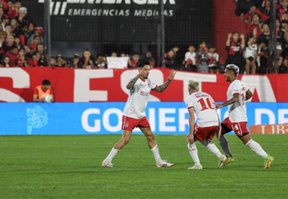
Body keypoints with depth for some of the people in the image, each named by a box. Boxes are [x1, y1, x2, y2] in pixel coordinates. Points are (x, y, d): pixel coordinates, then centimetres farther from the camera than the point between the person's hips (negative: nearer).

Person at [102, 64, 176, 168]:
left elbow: (159, 89, 20)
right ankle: (107, 161, -6)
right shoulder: (136, 81, -17)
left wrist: (169, 80, 6)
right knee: (125, 139, -12)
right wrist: (139, 75, -49)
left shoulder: (148, 82, 6)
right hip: (130, 115, -8)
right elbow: (128, 86, -40)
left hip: (141, 116, 8)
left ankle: (159, 161, 19)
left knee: (150, 136, 9)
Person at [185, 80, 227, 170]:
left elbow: (192, 117, -4)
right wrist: (218, 127, 22)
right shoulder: (207, 95, 24)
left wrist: (191, 133, -6)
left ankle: (197, 164, 5)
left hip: (203, 124, -6)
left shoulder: (189, 98, 6)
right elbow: (215, 111, 19)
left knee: (191, 141, 17)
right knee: (206, 141, 30)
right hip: (215, 123, 6)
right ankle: (221, 157, 9)